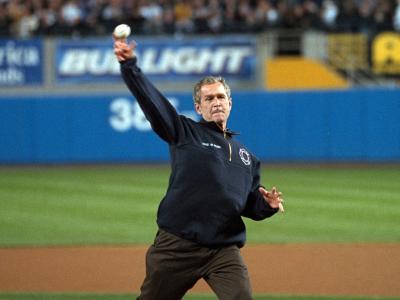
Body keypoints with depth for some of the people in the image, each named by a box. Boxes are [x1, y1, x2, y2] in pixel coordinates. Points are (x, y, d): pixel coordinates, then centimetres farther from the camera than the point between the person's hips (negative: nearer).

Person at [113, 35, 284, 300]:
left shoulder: (246, 156, 21)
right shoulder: (185, 133, 8)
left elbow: (251, 206, 25)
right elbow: (151, 99, -5)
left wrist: (268, 204, 2)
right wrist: (129, 65, -19)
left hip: (225, 251, 3)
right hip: (177, 247, -3)